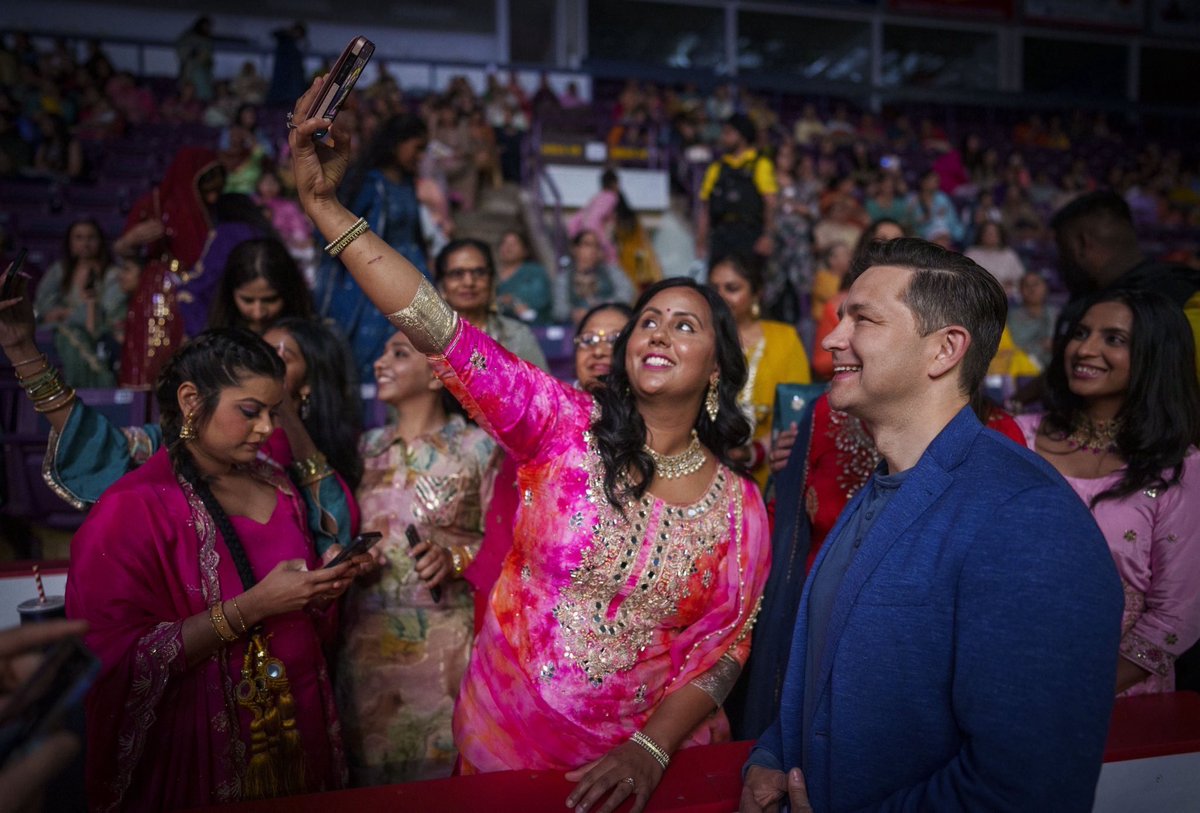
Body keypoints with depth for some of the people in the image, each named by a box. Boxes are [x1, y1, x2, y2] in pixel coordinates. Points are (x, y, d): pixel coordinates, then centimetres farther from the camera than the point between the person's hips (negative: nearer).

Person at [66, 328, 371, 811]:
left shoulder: (275, 487, 6)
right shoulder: (134, 508, -15)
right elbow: (121, 662, -22)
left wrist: (322, 586, -4)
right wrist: (252, 606, -25)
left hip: (300, 730, 6)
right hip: (200, 752, -6)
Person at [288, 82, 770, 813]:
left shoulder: (740, 507, -6)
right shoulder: (564, 426, -11)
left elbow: (721, 650, -4)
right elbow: (438, 328, -21)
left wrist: (650, 751, -18)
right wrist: (325, 204, -28)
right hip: (505, 742, 0)